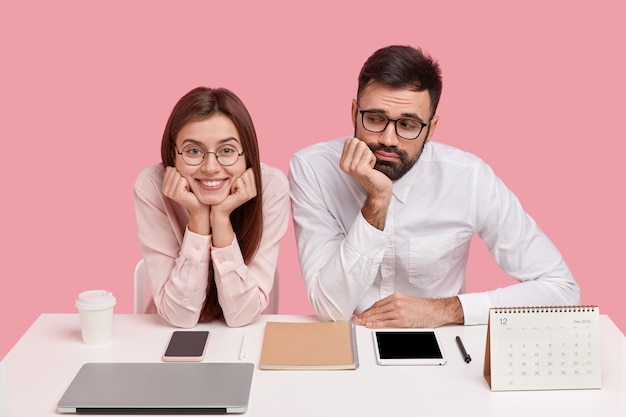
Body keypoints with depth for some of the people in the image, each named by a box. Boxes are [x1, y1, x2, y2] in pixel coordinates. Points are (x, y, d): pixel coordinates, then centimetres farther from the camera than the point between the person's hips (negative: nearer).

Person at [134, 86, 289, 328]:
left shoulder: (272, 187, -18)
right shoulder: (151, 187, -18)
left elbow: (242, 315, -18)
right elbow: (180, 315, -19)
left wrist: (221, 217, -26)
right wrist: (198, 217, -26)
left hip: (245, 336, 0)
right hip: (172, 336, 0)